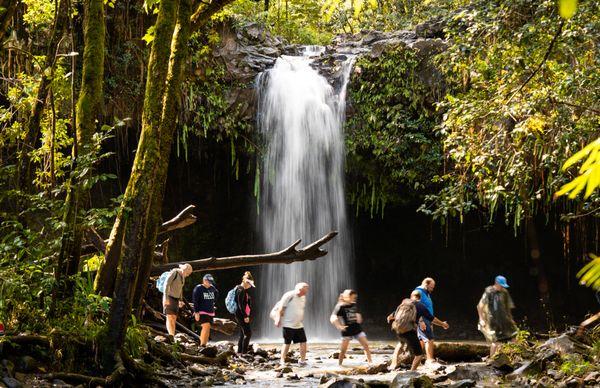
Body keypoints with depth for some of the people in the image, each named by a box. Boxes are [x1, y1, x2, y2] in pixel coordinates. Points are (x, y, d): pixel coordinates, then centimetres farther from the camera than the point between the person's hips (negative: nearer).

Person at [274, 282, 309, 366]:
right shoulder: (289, 296, -12)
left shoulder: (303, 297, 10)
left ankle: (302, 360, 14)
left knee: (303, 342, 2)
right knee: (287, 343, -1)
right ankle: (282, 361, 8)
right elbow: (281, 309, -10)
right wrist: (278, 319, -13)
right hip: (288, 325, -6)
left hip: (299, 325, 6)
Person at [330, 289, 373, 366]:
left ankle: (370, 362, 4)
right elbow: (332, 318, -17)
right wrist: (339, 326, -27)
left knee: (366, 345, -2)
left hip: (357, 328, 5)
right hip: (347, 330, -5)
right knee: (343, 349, -3)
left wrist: (359, 318, 6)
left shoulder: (354, 305, 6)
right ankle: (339, 364, 12)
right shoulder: (341, 307, -11)